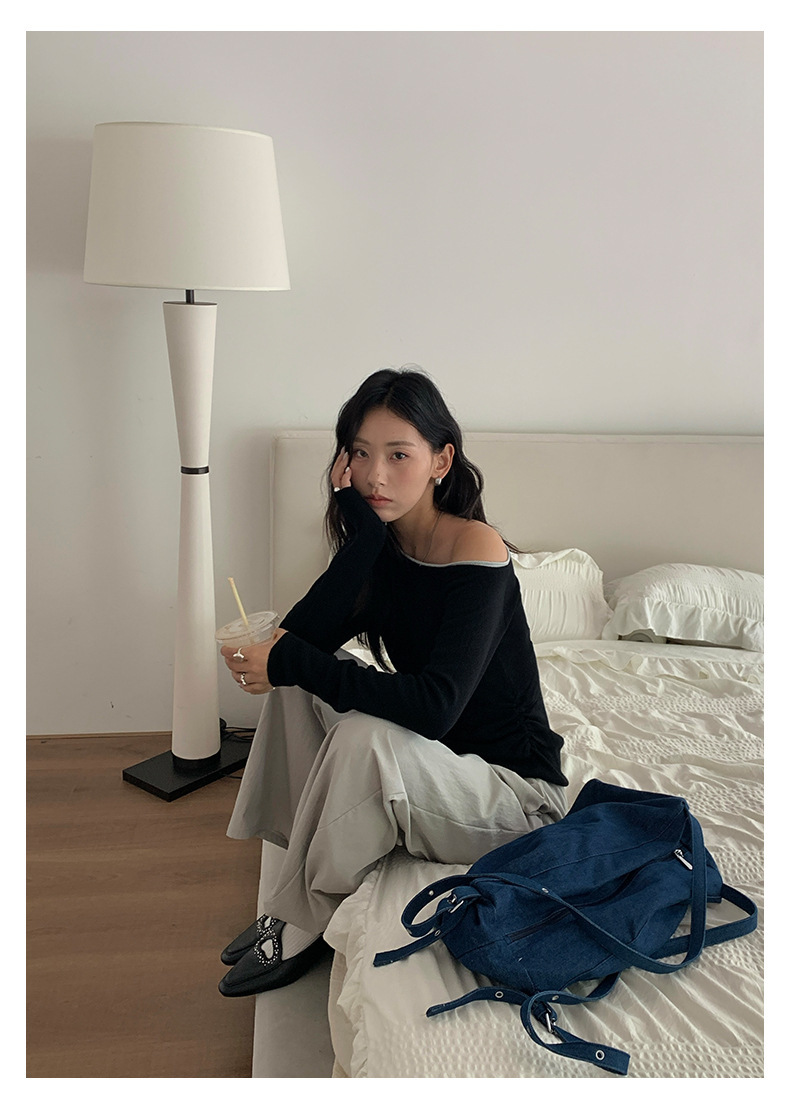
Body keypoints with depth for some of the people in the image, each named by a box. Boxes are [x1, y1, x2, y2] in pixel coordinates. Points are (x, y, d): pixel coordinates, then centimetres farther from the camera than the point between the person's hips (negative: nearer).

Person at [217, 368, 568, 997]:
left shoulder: (478, 549, -22)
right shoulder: (383, 545, -2)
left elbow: (435, 705, -32)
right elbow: (303, 634, -16)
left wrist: (292, 663, -28)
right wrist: (364, 531, -22)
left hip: (517, 793, -7)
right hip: (430, 762, 7)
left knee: (367, 735, -32)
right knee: (303, 680, -7)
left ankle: (304, 926, -7)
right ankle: (285, 893, -1)